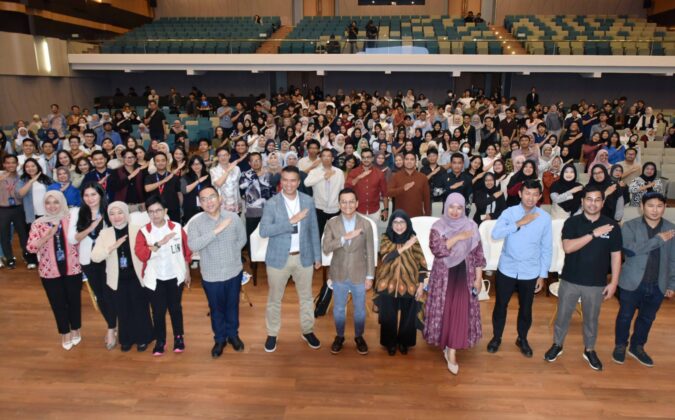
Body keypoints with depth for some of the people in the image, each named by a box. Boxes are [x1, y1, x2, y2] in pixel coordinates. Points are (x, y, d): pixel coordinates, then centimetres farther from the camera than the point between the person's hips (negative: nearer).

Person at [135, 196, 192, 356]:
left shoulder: (177, 228, -6)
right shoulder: (143, 231, -8)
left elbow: (186, 252, 2)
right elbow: (140, 253, -22)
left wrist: (187, 272, 6)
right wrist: (160, 243, -32)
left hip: (175, 276, 0)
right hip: (155, 279, 0)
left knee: (175, 308, 13)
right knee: (158, 311, 6)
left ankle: (179, 337, 30)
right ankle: (160, 341, 24)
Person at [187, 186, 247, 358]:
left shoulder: (233, 217, -9)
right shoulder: (196, 222, -13)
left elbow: (242, 240, 4)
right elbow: (193, 246, -29)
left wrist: (230, 253, -3)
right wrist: (217, 230, -33)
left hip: (234, 271, 1)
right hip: (211, 275, -1)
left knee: (232, 306, 20)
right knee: (216, 309, 17)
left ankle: (233, 335, 43)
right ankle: (220, 339, 39)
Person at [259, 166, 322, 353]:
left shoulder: (308, 201, -3)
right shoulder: (271, 204, -11)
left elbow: (314, 230, 5)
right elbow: (263, 231, -23)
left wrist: (317, 256, 5)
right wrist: (291, 221, -29)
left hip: (304, 257, 2)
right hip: (279, 258, -2)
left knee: (306, 297, 16)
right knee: (275, 299, 12)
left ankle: (307, 331, 35)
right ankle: (272, 334, 31)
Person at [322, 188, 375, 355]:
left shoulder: (366, 224, -8)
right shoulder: (331, 223, -7)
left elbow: (370, 252, -5)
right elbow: (326, 248, -17)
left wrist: (370, 276, -5)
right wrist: (345, 237, -27)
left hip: (359, 274, 0)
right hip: (339, 274, 0)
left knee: (360, 308, 15)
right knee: (338, 308, 15)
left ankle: (359, 337, 36)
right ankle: (339, 336, 36)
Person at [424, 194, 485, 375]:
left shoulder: (471, 226, -1)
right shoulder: (438, 227, -5)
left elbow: (478, 253, 1)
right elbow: (436, 248, -20)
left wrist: (478, 278, -1)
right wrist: (457, 237, -24)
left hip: (464, 275, 0)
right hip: (443, 275, 0)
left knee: (460, 311, -3)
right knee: (443, 310, 9)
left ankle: (451, 351, 5)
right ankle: (445, 343, 32)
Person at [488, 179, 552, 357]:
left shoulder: (545, 217, -5)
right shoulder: (509, 212, -8)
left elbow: (546, 248, 0)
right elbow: (496, 234, -23)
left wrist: (543, 275, 0)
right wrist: (519, 223, -27)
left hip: (530, 273, 1)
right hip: (506, 269, -1)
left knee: (526, 308, 16)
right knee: (500, 305, 12)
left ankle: (522, 339, 39)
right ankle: (496, 337, 33)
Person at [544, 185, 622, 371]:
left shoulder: (612, 225, -4)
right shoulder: (572, 222, -7)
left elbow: (616, 255, 1)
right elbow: (567, 247, -21)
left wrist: (613, 282, -2)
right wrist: (593, 234, -25)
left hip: (596, 283, 1)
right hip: (570, 280, -1)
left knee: (591, 319, 17)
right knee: (563, 315, 13)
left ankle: (589, 350, 37)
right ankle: (557, 345, 33)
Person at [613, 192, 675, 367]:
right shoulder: (630, 226, -8)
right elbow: (630, 249, -24)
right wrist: (658, 240, -23)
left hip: (657, 285, 3)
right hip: (632, 283, -3)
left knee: (647, 318, 17)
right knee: (625, 316, 11)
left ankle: (637, 347, 37)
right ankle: (620, 346, 30)